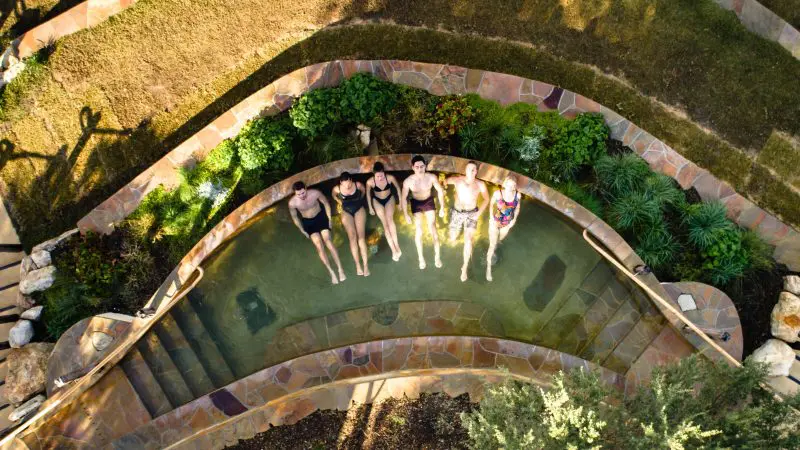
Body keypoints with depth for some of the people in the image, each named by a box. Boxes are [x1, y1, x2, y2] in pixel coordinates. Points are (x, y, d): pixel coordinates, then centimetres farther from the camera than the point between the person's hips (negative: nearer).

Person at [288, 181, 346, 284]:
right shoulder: (292, 202, -25)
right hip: (308, 222, 1)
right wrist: (302, 231, 1)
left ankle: (340, 270, -7)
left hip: (321, 217, -1)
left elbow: (326, 203, -6)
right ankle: (331, 272, -3)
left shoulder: (315, 193, -26)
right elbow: (294, 217, -6)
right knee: (318, 246, -10)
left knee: (328, 241, -11)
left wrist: (329, 218, -4)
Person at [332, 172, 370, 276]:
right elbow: (334, 196, 7)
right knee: (352, 237, -9)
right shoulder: (337, 189, -18)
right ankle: (357, 265, -6)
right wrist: (342, 203, 4)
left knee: (361, 236, -9)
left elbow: (363, 191, 5)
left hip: (359, 210, 0)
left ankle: (365, 264, -9)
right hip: (346, 212, 1)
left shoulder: (358, 185, -19)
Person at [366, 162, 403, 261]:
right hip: (377, 201, 1)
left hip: (389, 199, 0)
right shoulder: (370, 182, -28)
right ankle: (394, 249, -14)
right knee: (385, 223, -11)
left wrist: (400, 201, 0)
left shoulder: (390, 177, -27)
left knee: (390, 219, -25)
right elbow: (368, 194, -7)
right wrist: (370, 207, 0)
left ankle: (396, 246, -25)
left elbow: (398, 188, -7)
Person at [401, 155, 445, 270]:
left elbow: (440, 191, -11)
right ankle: (421, 257, 22)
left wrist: (442, 208, -10)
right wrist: (406, 215, -14)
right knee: (419, 231, 3)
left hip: (429, 202, 1)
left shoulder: (431, 177, -28)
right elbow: (403, 198, -16)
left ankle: (437, 255, 21)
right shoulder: (408, 181, -30)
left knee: (432, 230, 3)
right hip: (416, 204, -1)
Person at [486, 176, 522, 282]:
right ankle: (488, 268, 22)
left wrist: (514, 220, -5)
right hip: (495, 222, -3)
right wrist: (491, 217, -12)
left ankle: (492, 251, 64)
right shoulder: (498, 193, -27)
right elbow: (491, 204, -7)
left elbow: (517, 208, 0)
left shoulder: (518, 195, -21)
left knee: (499, 240, 31)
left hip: (507, 224, 3)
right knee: (492, 246, 4)